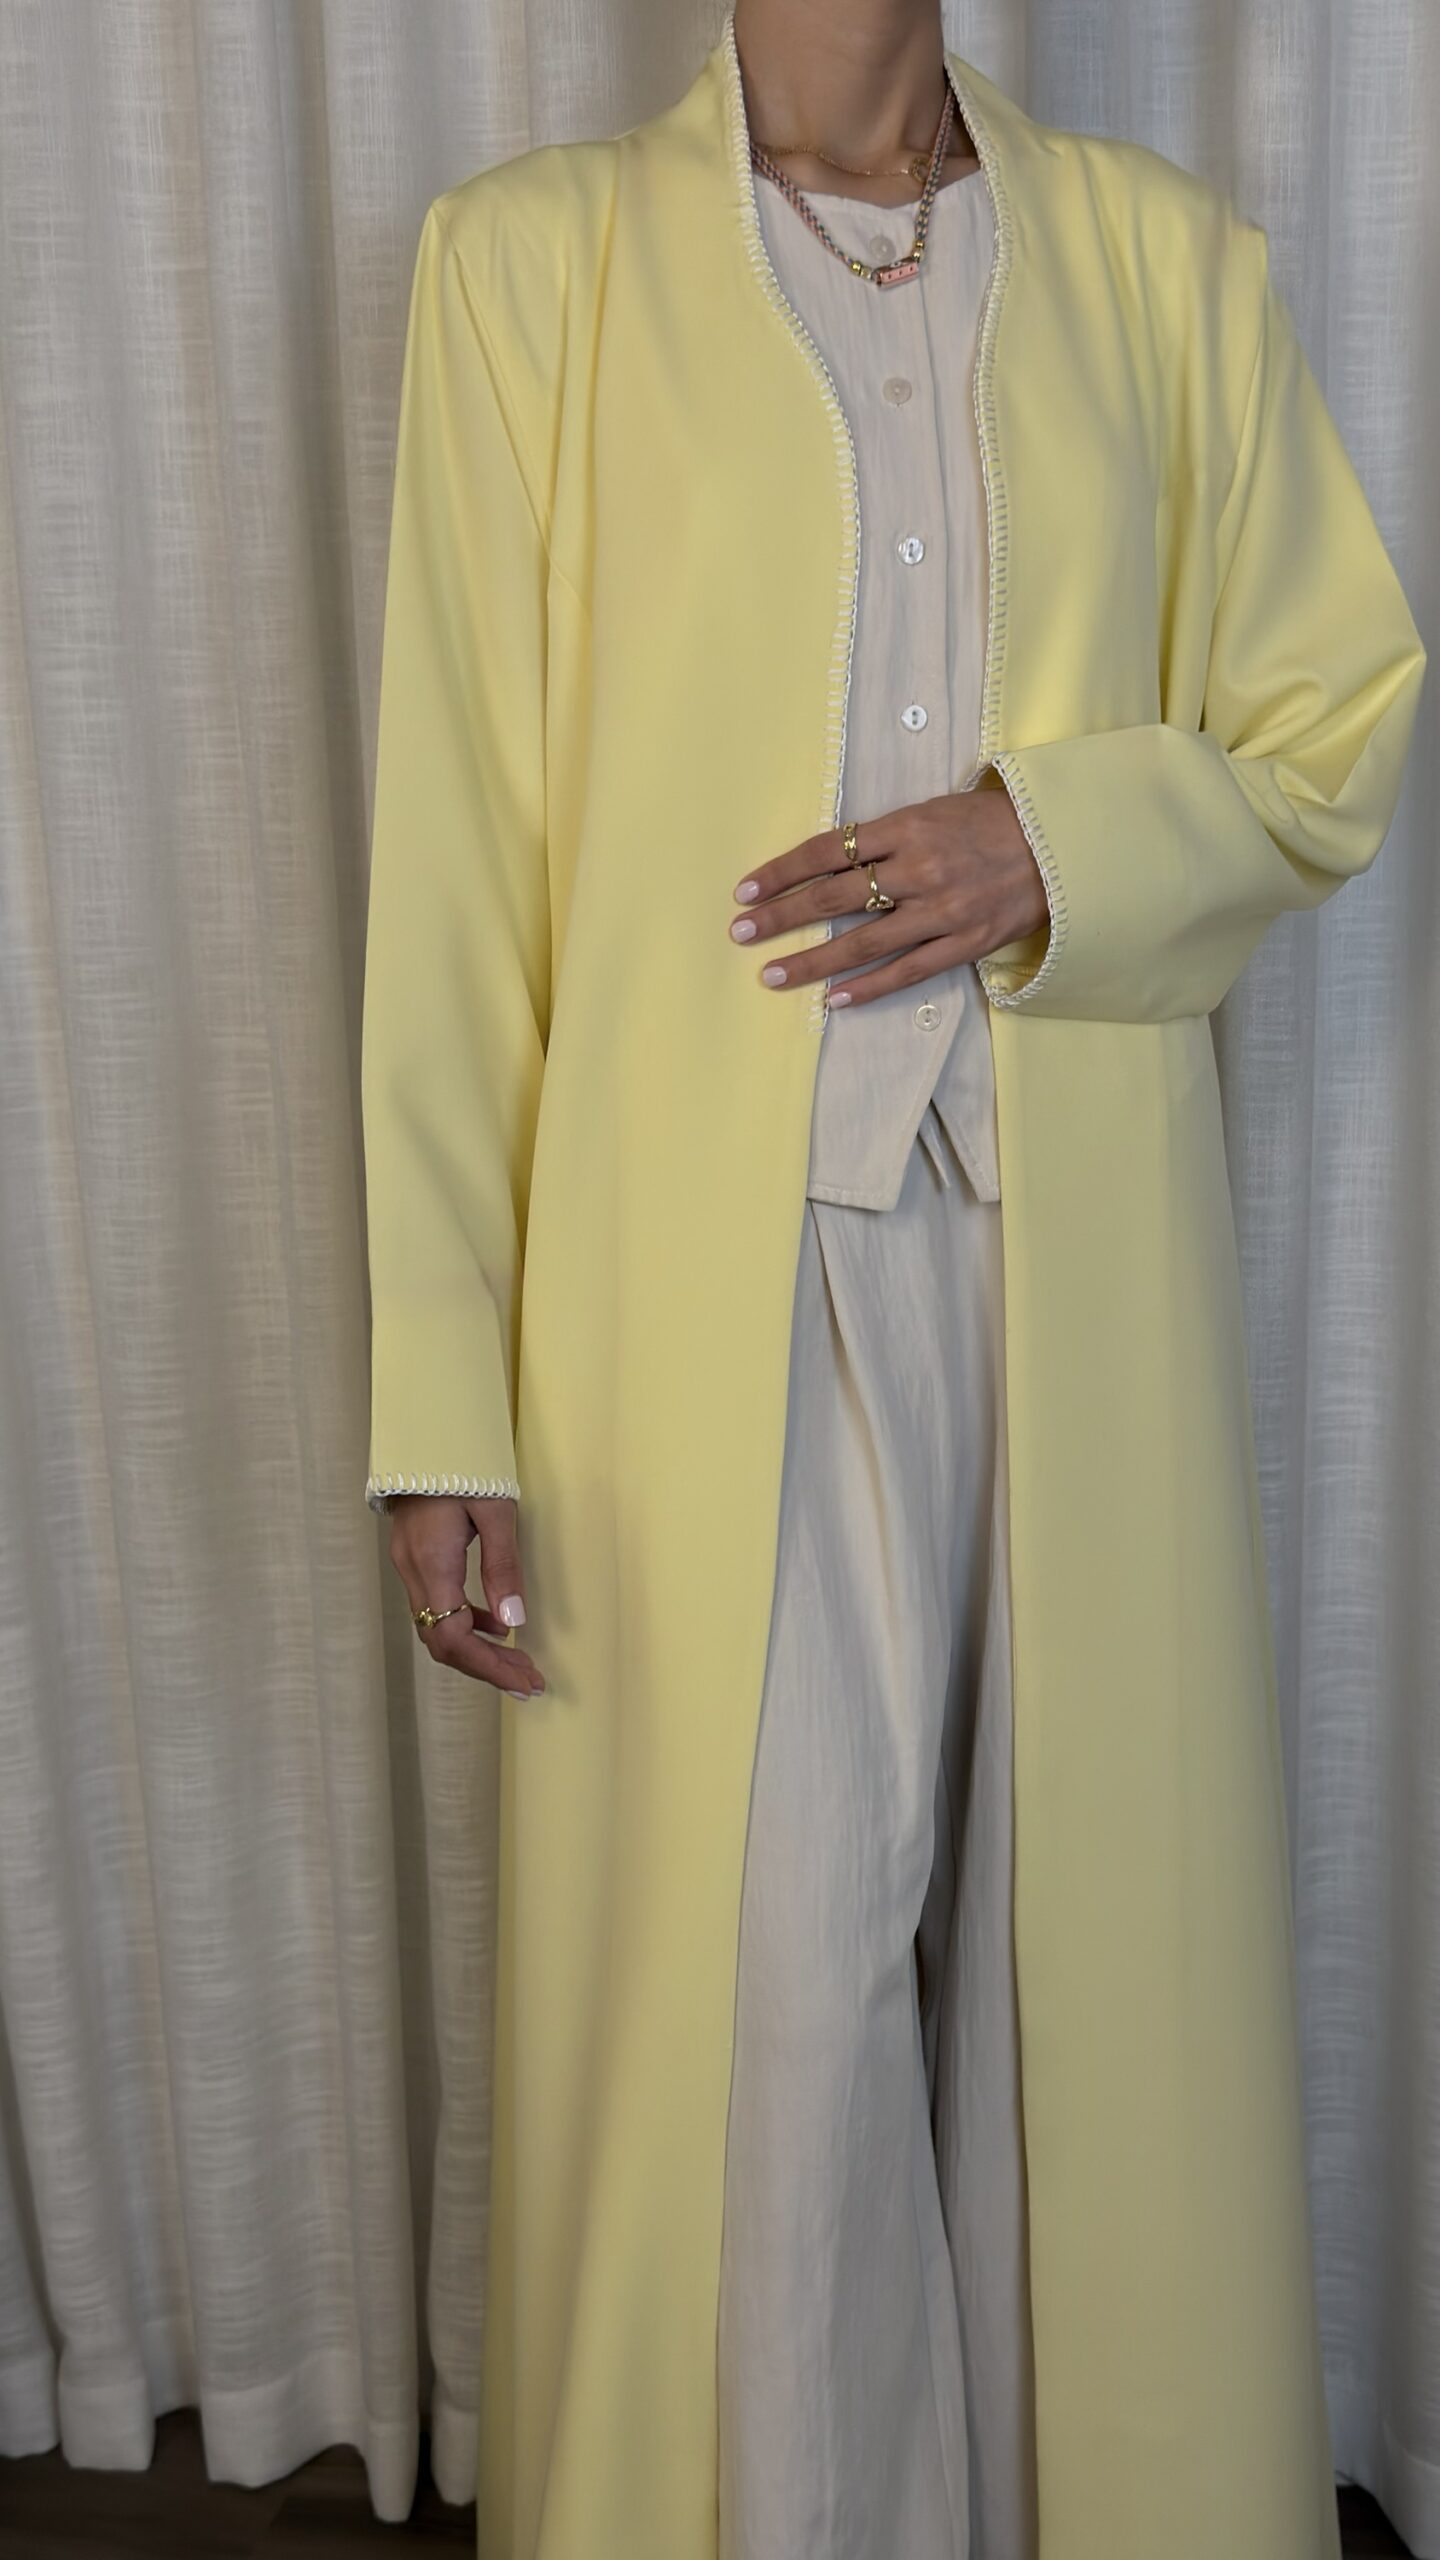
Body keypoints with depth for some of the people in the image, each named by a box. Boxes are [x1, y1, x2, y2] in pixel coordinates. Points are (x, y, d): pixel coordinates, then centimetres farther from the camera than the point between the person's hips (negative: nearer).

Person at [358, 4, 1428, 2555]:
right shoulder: (528, 255, 6)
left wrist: (1058, 842, -9)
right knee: (748, 1981, 2)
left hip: (1077, 1265, 2)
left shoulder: (1166, 260, 12)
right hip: (701, 1273, -2)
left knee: (1100, 1949, 9)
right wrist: (439, 1396, -7)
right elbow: (454, 846, 0)